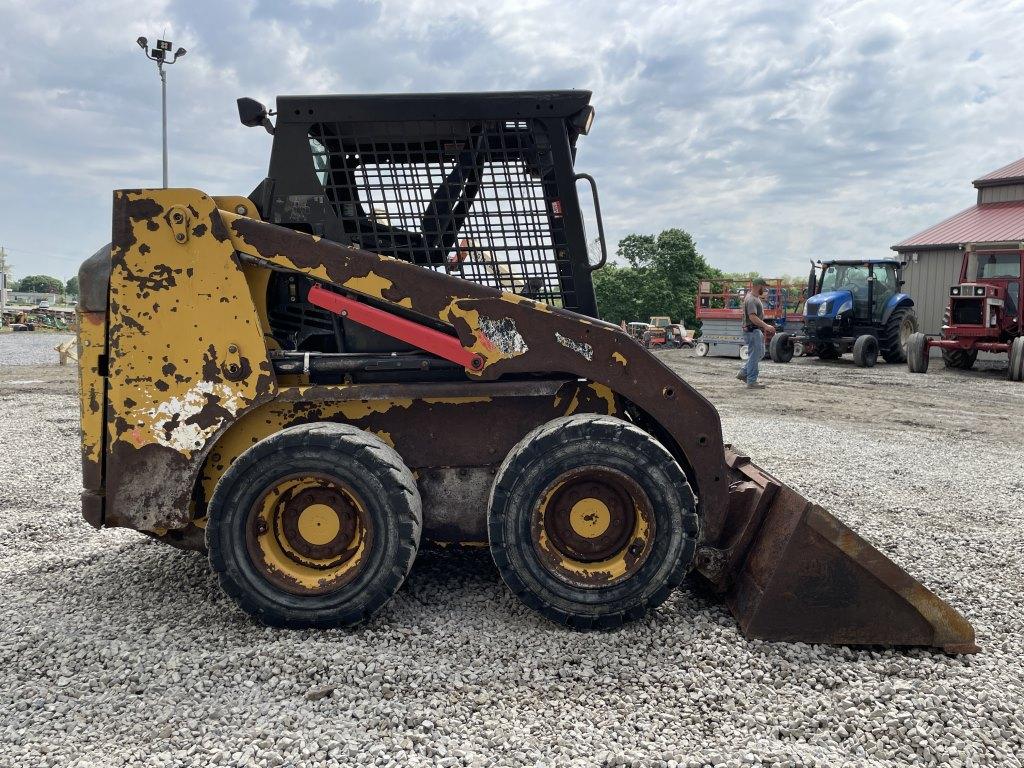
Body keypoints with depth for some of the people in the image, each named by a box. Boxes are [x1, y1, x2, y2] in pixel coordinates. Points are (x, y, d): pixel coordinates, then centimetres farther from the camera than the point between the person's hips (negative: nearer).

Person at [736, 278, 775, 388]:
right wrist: (766, 326, -30)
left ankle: (743, 373, 22)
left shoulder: (756, 298, 17)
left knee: (760, 354, 16)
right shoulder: (751, 299, -18)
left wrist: (764, 328, 20)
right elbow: (752, 317, -27)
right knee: (754, 356, -6)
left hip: (757, 330, 11)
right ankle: (752, 381, -1)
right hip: (752, 331, -11)